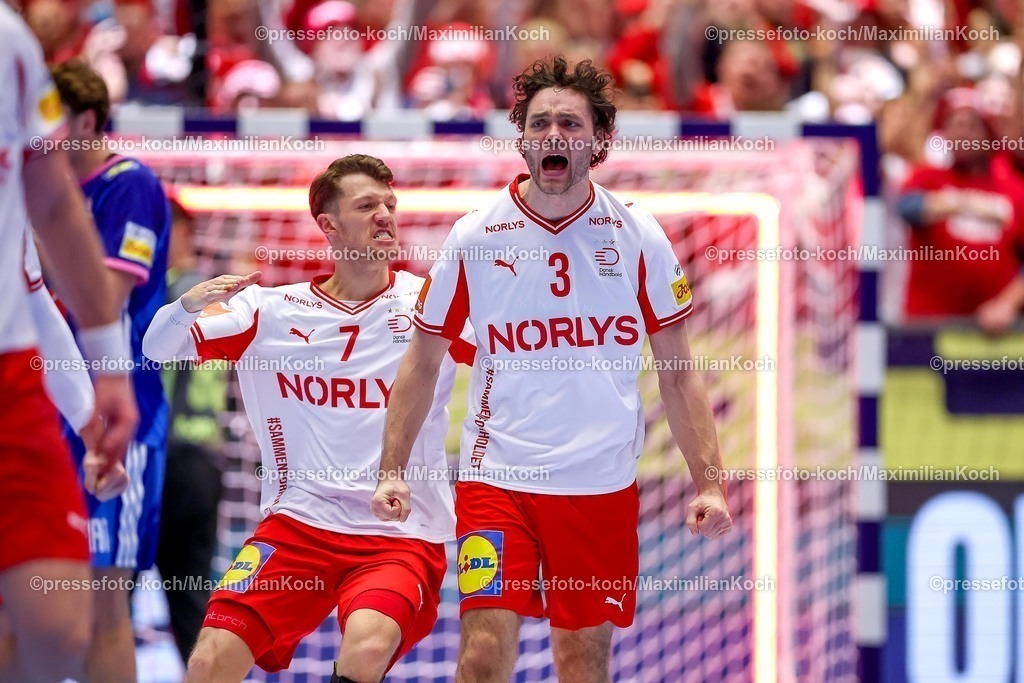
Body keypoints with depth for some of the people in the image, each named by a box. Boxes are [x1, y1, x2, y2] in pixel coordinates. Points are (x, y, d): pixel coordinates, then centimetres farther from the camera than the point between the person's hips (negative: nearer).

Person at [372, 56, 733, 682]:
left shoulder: (638, 238, 2)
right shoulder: (474, 238, 0)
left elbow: (678, 373, 6)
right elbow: (422, 364, 9)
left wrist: (709, 482, -1)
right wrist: (392, 472, 2)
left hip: (603, 484, 1)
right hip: (497, 480, -1)